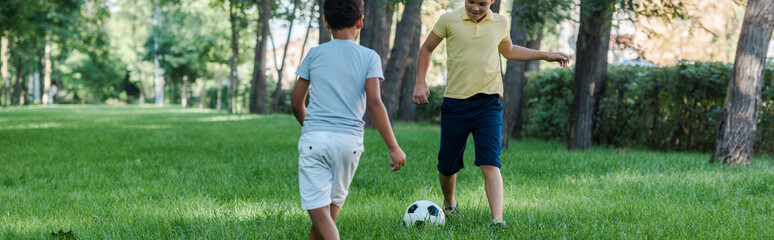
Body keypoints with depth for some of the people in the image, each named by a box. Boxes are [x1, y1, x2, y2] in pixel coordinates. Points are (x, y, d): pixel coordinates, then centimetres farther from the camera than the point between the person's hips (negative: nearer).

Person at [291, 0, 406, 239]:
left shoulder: (314, 54, 8)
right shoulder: (369, 57, 3)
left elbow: (296, 103, 11)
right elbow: (374, 103, -8)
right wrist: (393, 147, -5)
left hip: (314, 138, -1)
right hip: (350, 140, 1)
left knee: (318, 210, -6)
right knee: (332, 205, 17)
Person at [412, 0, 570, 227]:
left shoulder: (500, 23, 6)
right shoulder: (449, 20, -2)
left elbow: (509, 50, 27)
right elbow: (426, 49, 12)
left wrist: (546, 55, 25)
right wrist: (420, 82, 1)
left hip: (487, 103, 0)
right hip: (454, 103, 0)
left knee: (490, 163, -15)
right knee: (447, 165, 8)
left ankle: (497, 219, -21)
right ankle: (449, 204, 36)